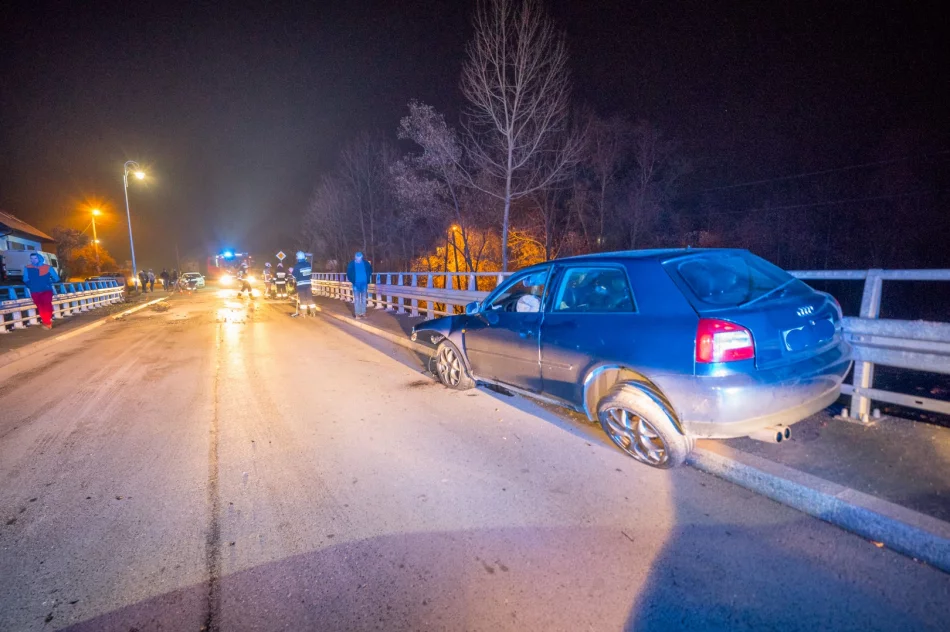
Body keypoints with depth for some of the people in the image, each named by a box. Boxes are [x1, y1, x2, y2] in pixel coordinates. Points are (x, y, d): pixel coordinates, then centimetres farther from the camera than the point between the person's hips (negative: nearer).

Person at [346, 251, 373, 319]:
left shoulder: (366, 263, -4)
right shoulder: (352, 264, -8)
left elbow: (370, 270, 11)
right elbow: (348, 273, 1)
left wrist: (368, 280, 7)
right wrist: (351, 281, -2)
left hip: (364, 283, 2)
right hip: (356, 284, -2)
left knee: (363, 299, 9)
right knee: (356, 299, -1)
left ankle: (363, 313, 18)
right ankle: (357, 313, 5)